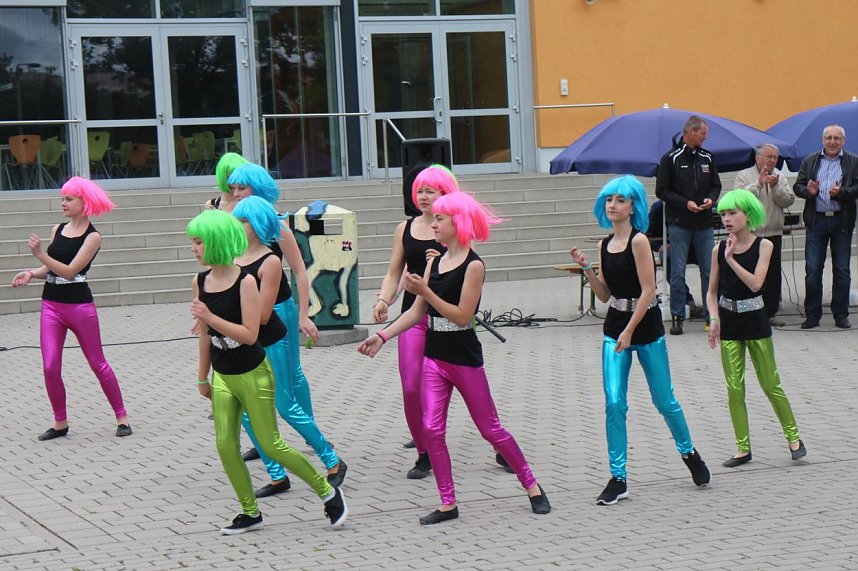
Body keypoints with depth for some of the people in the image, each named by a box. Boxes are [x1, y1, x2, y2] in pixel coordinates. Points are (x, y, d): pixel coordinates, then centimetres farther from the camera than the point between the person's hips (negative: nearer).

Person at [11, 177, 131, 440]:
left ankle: (121, 416, 16)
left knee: (98, 364, 4)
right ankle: (60, 422, 12)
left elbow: (69, 271, -17)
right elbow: (51, 268, 12)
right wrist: (32, 273, -7)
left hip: (79, 306, -5)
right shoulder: (58, 229, 8)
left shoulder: (92, 236, -8)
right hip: (51, 305, 5)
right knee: (50, 368, -2)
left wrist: (40, 255, -25)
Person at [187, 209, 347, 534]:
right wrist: (202, 378, 15)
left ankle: (328, 492, 14)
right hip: (222, 376, 6)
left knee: (271, 445, -2)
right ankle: (250, 513, 14)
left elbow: (249, 334, -22)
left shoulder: (245, 282, -17)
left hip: (253, 374, -6)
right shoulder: (200, 282, 1)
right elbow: (205, 334, 10)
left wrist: (210, 317, -26)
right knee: (225, 445, 0)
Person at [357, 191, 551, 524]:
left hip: (465, 359, -6)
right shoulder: (434, 262, 9)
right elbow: (417, 312, 10)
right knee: (431, 429, -3)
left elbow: (462, 315, -18)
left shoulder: (473, 265, -12)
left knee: (490, 428, 3)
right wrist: (382, 336, 3)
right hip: (434, 357, 6)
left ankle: (531, 486, 19)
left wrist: (425, 291, -23)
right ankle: (448, 503, 4)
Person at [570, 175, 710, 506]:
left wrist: (629, 331, -18)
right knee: (614, 403, -4)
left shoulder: (639, 240, -12)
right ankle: (618, 479, -1)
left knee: (664, 400, 7)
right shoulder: (605, 245, 8)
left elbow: (648, 290, -16)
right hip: (614, 328, 5)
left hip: (646, 326, -5)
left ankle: (689, 453, 33)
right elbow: (605, 295, 11)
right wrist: (586, 268, -3)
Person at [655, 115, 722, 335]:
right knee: (678, 273, -1)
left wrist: (711, 199, -5)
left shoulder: (707, 158, 9)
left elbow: (716, 185, 17)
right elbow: (662, 190, -5)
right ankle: (677, 317, 6)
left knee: (710, 272, 4)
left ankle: (712, 316, 11)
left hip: (704, 224, 4)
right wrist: (685, 203, -15)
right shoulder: (671, 158, -4)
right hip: (679, 224, -4)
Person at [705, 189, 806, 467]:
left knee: (770, 384, 3)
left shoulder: (763, 245, -6)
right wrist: (714, 319, -8)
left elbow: (755, 283, -18)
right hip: (728, 322, 2)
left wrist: (731, 259, -22)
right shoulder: (719, 249, 2)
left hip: (755, 320, -2)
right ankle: (743, 448, 8)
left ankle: (793, 437, 19)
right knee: (734, 387, 1)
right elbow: (712, 291, 6)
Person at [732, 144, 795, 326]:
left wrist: (775, 187, -13)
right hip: (750, 234, -4)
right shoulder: (744, 176, 0)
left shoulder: (780, 177, 11)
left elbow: (789, 200, 1)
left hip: (773, 234, 4)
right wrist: (759, 184, -19)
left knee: (773, 274, 6)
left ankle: (770, 312, 14)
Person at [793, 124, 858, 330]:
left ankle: (841, 315, 13)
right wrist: (809, 191, -13)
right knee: (812, 270, -1)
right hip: (816, 221, 1)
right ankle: (812, 315, 6)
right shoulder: (810, 161, 10)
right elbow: (797, 186, 8)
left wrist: (841, 192, -21)